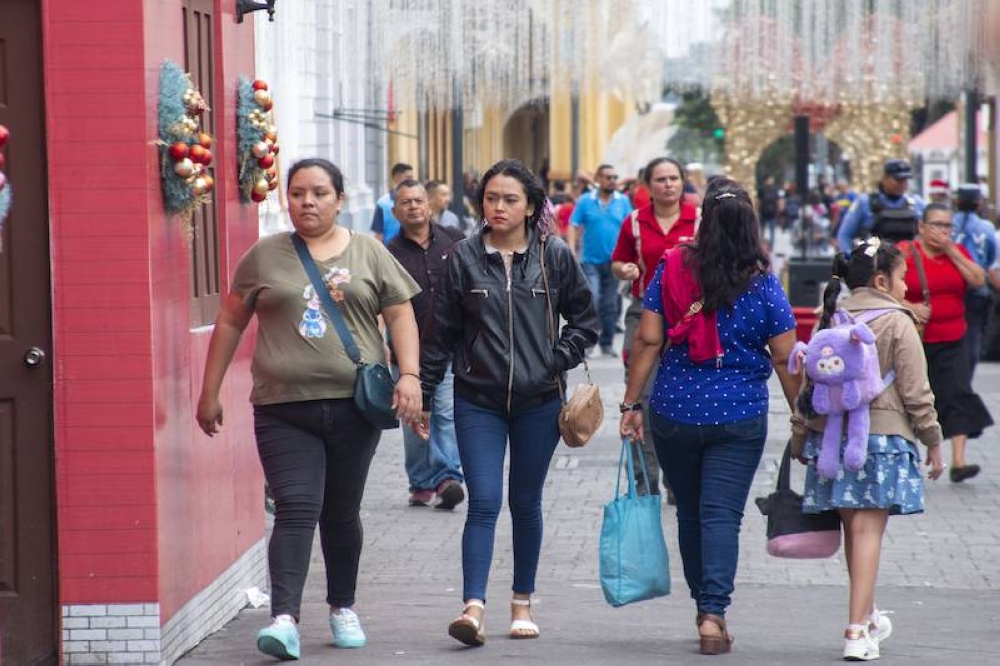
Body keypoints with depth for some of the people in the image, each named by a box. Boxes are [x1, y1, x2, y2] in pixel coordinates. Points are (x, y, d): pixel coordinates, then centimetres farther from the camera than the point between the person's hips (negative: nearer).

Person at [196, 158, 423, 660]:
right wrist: (210, 392, 11)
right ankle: (285, 619, -21)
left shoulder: (369, 253, 8)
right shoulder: (264, 256, 7)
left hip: (353, 405, 1)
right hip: (284, 409, -1)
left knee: (342, 513, 11)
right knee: (296, 510, -13)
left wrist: (409, 375, -7)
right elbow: (230, 323, 12)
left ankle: (343, 608, 28)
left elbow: (400, 316, 7)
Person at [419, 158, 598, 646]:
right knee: (484, 502, -10)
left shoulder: (555, 257, 0)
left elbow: (585, 321, 10)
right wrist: (422, 394, 3)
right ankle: (473, 606, -15)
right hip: (478, 403, -1)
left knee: (526, 503, 11)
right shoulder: (464, 258, 0)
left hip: (538, 402, 1)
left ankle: (522, 603, 24)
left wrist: (558, 359, -5)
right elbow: (441, 333, 4)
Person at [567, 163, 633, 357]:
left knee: (610, 304, 9)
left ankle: (607, 343, 20)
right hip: (591, 260, -2)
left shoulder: (623, 201, 2)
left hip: (614, 261, 2)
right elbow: (573, 226, -1)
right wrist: (571, 252, -12)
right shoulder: (585, 201, -2)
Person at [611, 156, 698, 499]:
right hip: (644, 313, 1)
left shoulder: (700, 219, 2)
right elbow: (617, 263, 14)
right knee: (641, 396, -4)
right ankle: (645, 480, 4)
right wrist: (625, 270, -8)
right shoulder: (634, 222, 5)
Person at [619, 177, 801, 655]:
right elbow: (785, 358, -4)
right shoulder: (763, 284, -6)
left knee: (690, 512, 15)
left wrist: (631, 403, 2)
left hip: (673, 413, 2)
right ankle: (713, 614, -14)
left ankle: (704, 607, 28)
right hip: (739, 418, -2)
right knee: (722, 513, -2)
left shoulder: (672, 269, -4)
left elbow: (647, 340, -5)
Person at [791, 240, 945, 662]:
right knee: (868, 529, -6)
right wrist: (933, 442, 2)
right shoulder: (897, 324, -6)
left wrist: (800, 436, 18)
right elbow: (915, 392, -7)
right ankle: (858, 632, -12)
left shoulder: (832, 321, 9)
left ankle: (868, 615, 32)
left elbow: (809, 381, 11)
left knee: (854, 528, 16)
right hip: (881, 436, -5)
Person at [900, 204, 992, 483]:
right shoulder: (904, 253, -4)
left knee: (958, 394, -11)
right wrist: (908, 307, -21)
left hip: (952, 342, 2)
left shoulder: (958, 252, 8)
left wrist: (951, 250, -9)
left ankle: (958, 462, -15)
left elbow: (978, 280, -6)